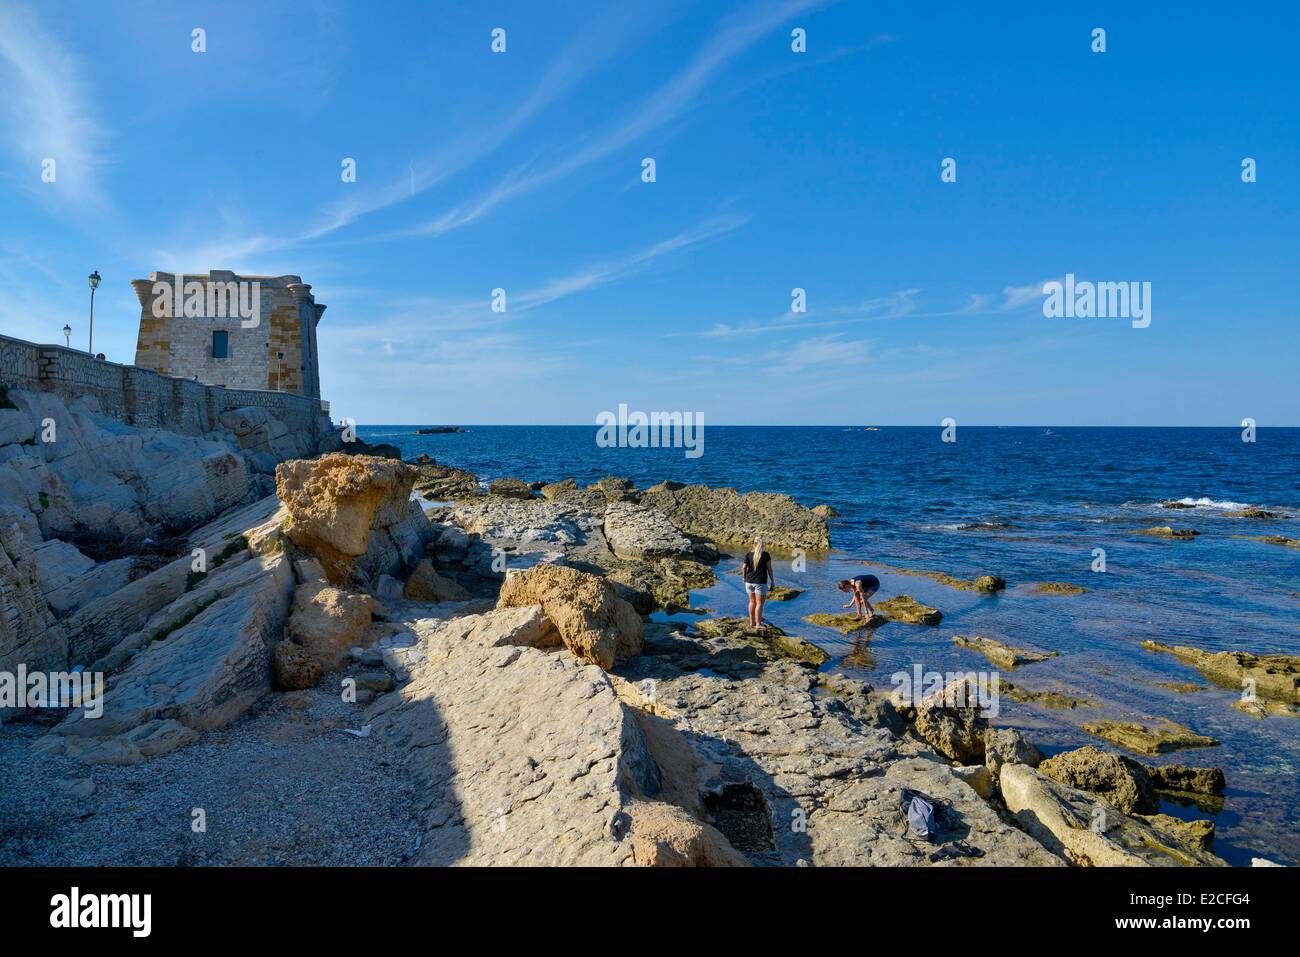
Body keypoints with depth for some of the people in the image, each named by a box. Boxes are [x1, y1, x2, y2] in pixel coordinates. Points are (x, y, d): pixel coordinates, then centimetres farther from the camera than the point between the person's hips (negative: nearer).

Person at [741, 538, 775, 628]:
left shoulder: (748, 555, -3)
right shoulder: (766, 555, -9)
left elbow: (744, 568, 0)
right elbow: (769, 569, -6)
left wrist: (744, 576, 21)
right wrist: (772, 581, 3)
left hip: (749, 581, 4)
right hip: (760, 583, -4)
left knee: (752, 602, 16)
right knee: (760, 603, 2)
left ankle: (752, 622, 22)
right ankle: (758, 624, 2)